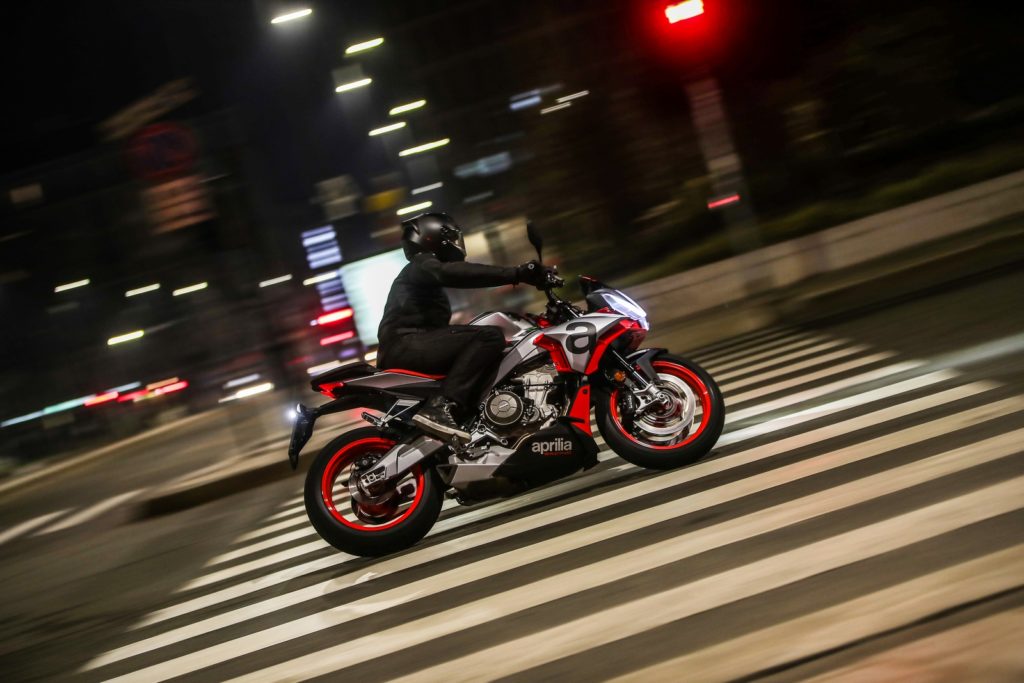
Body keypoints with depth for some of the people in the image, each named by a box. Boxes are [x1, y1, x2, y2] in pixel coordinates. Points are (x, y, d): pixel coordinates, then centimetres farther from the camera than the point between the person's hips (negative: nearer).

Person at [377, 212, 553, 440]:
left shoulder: (423, 274, 32)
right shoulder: (423, 266, 1)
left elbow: (437, 327, 33)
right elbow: (460, 273, -21)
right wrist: (517, 273, -28)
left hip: (403, 351, 10)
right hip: (405, 345, -10)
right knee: (490, 336, -22)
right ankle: (441, 406, -35)